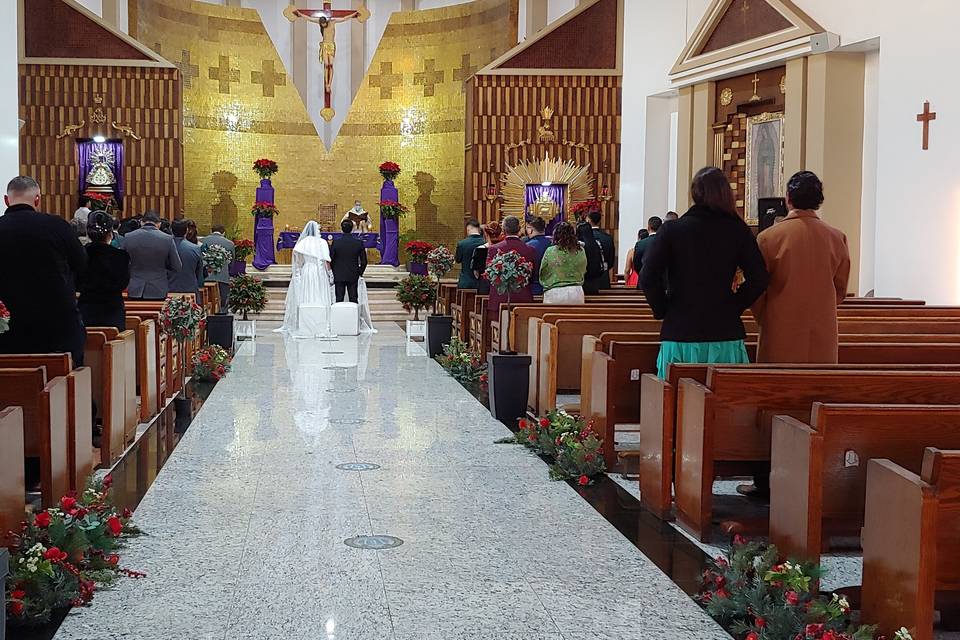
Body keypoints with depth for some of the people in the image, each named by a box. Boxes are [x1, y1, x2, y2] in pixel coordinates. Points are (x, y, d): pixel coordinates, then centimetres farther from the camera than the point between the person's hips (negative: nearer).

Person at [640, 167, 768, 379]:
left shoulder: (672, 230, -2)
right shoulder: (739, 231, 1)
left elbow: (648, 278, -7)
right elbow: (758, 280, -3)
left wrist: (662, 310, 6)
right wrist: (735, 307, 7)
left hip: (680, 333, -1)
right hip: (725, 334, 1)